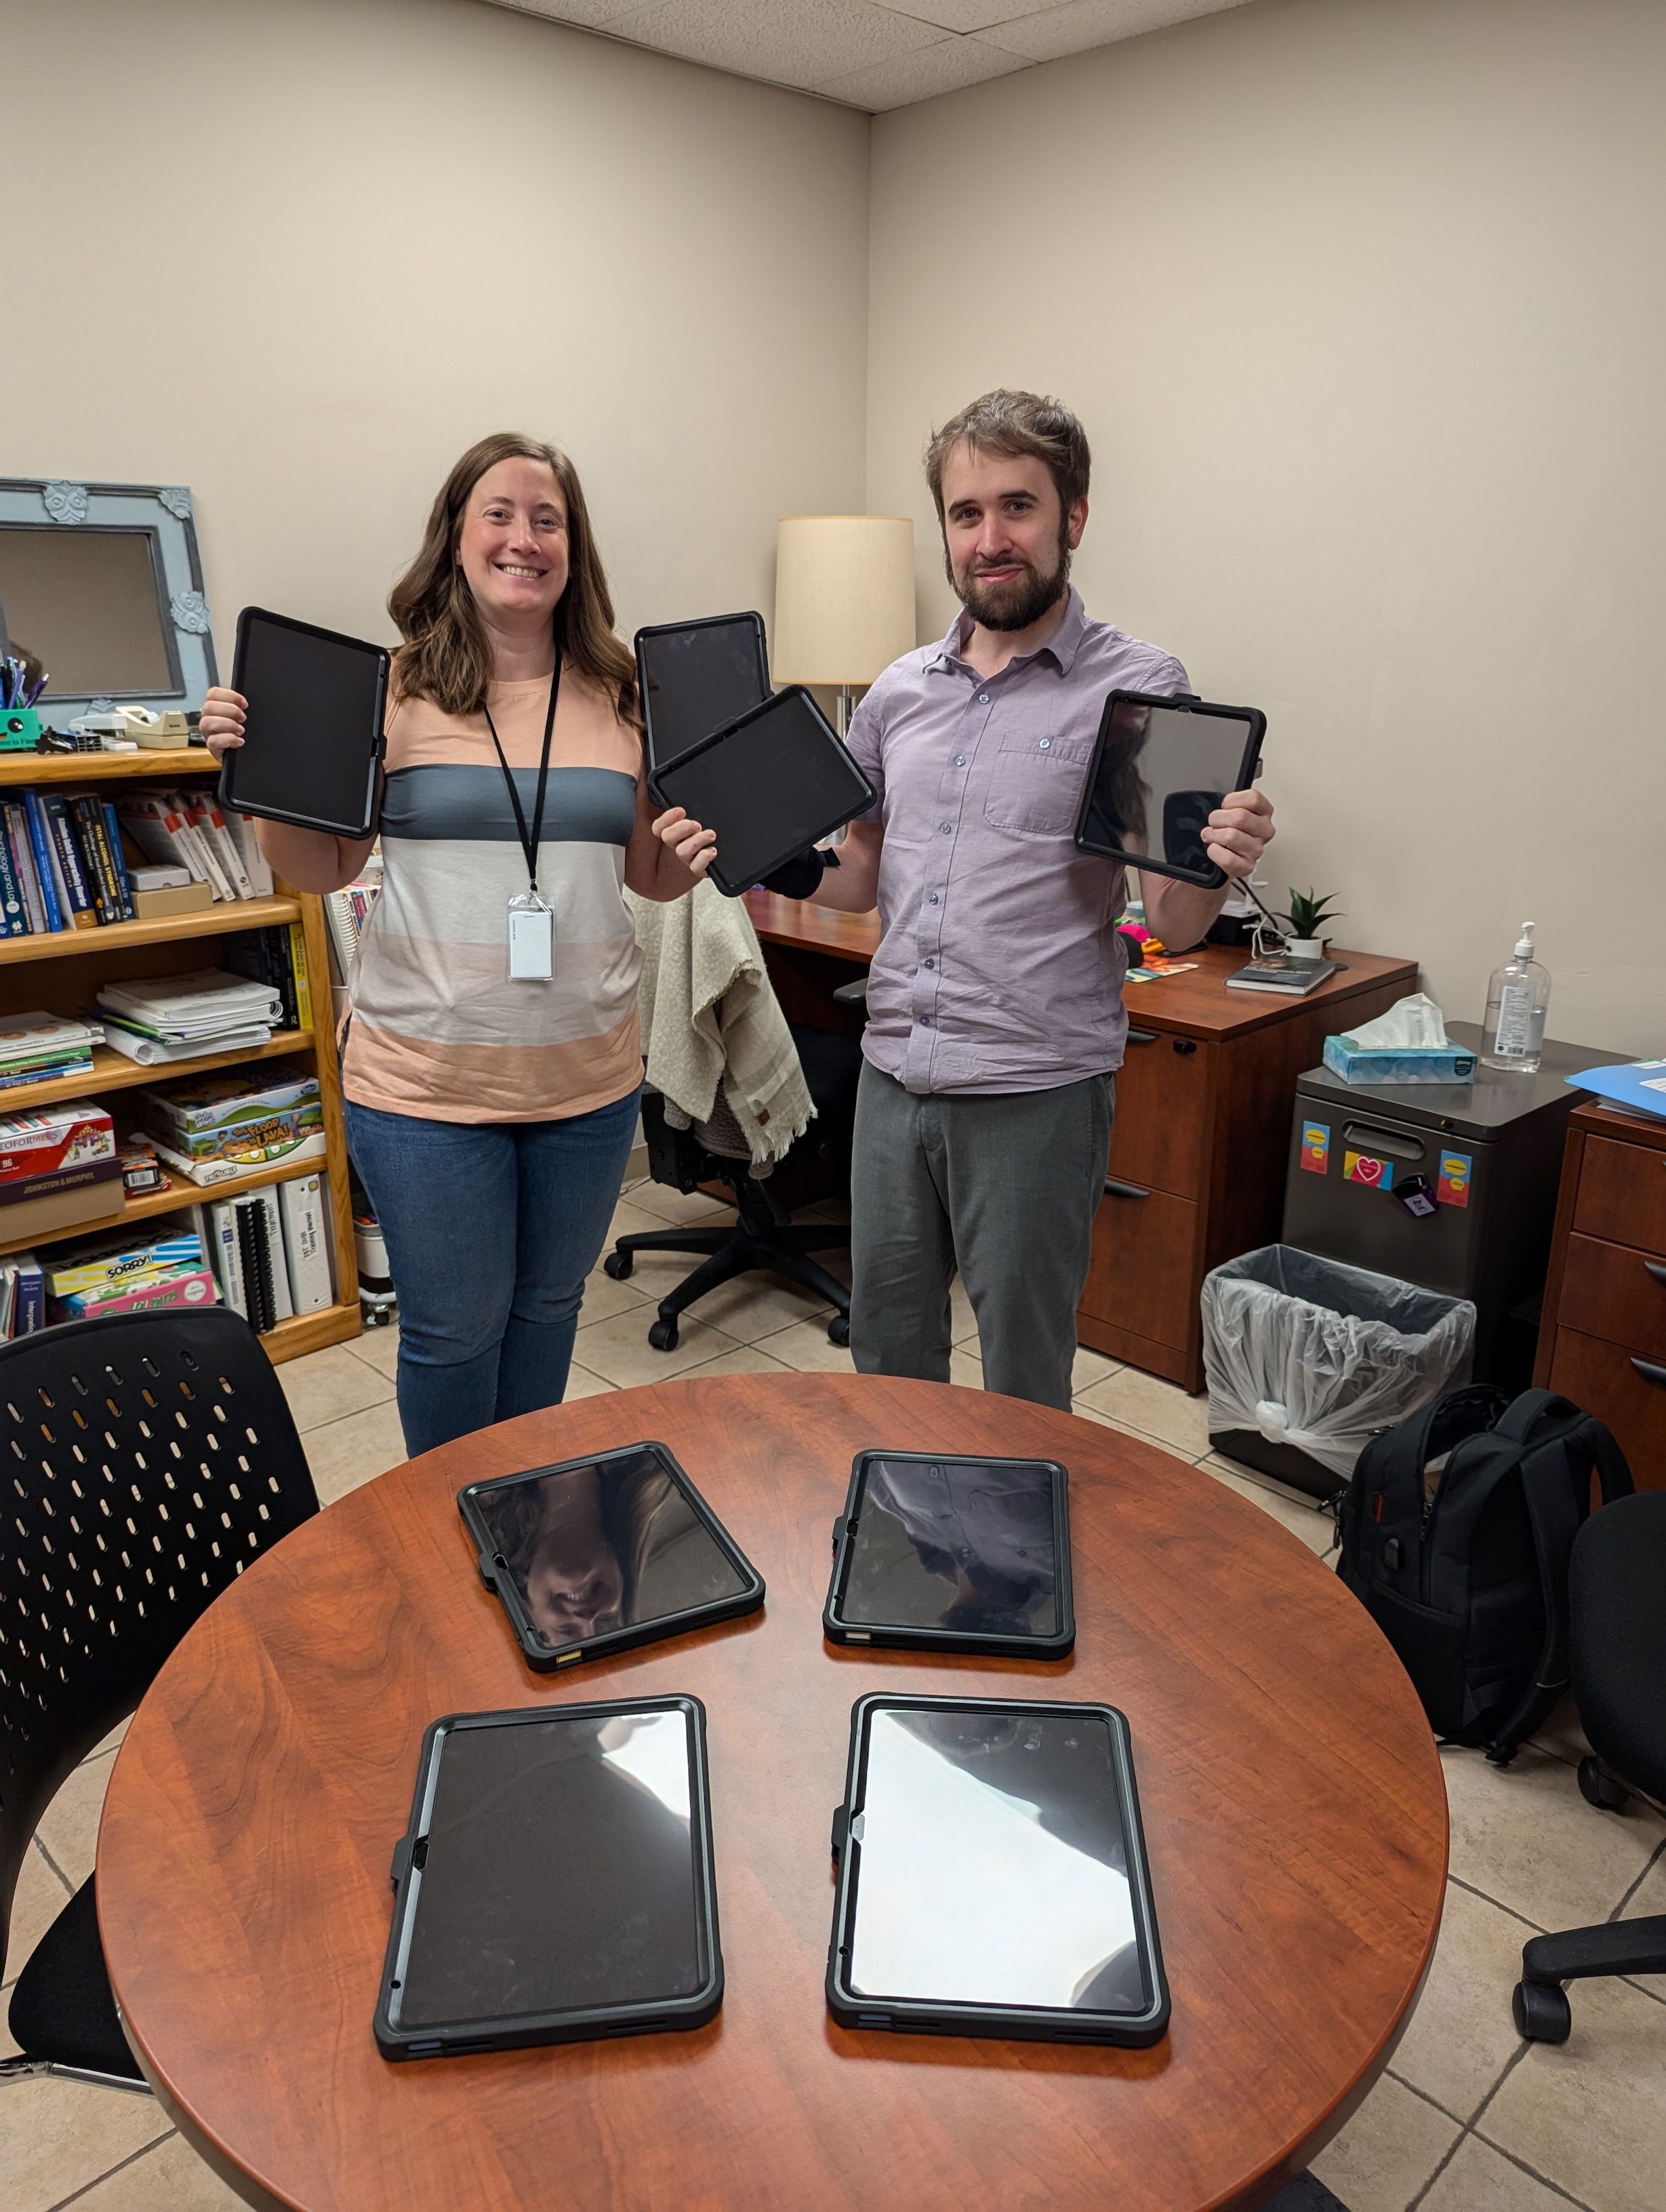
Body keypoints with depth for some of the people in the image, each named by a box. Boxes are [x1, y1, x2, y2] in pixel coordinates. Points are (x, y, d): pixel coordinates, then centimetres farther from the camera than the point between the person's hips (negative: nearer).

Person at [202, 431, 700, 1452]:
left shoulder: (619, 695, 4)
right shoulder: (396, 688, -4)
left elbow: (655, 876, 12)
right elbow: (322, 868, 2)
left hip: (590, 1078, 3)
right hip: (427, 1080, -3)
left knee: (549, 1306, 19)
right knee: (453, 1328, 9)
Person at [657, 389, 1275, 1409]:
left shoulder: (1141, 688, -6)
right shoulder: (900, 690, 9)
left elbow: (1175, 929, -6)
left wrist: (1215, 866, -28)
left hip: (1038, 1090, -5)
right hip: (895, 1071, 5)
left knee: (1024, 1383, 10)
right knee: (886, 1354, 19)